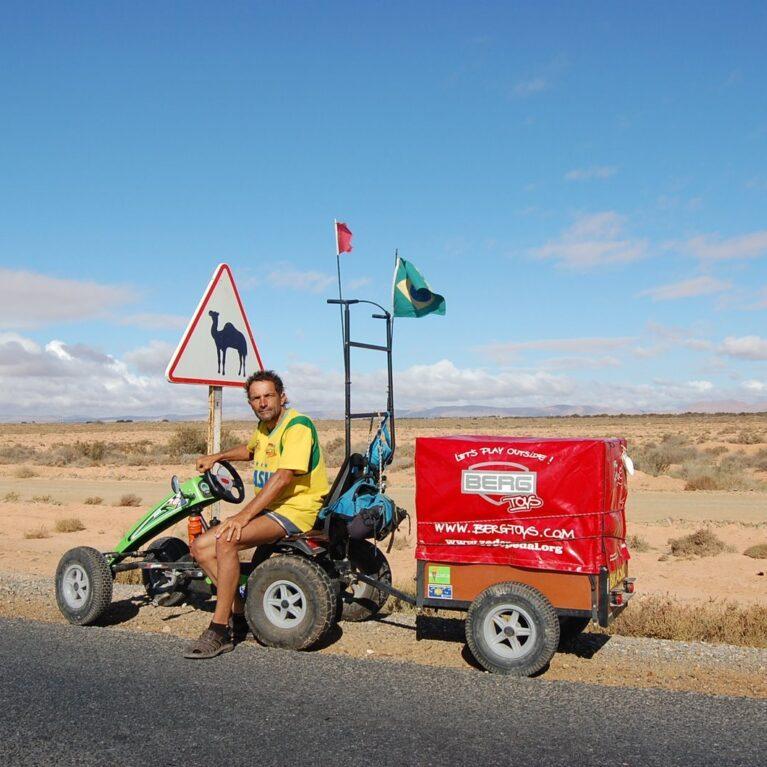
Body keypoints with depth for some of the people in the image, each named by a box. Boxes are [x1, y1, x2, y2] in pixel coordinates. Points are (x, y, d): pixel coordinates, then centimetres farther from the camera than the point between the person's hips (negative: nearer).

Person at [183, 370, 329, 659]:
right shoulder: (265, 426, 15)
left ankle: (220, 630, -22)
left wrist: (244, 515, -29)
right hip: (268, 509, 10)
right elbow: (251, 449, 41)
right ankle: (240, 615, 2)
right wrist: (216, 457, 27)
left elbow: (283, 478, -25)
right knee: (200, 547, -1)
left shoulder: (297, 425, -14)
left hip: (297, 509, -10)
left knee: (226, 540, -30)